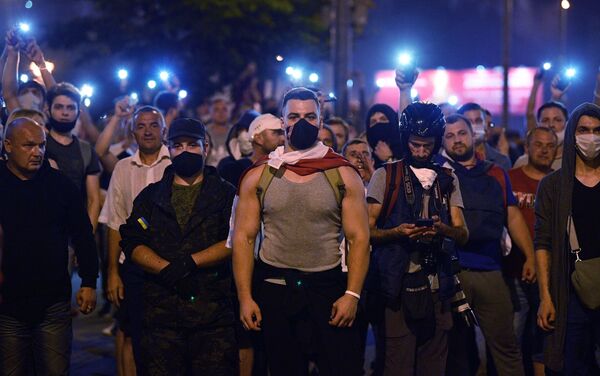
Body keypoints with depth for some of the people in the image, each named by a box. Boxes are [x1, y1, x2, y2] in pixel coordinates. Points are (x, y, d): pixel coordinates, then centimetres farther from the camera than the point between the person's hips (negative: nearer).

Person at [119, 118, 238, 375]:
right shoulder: (151, 195, 15)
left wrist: (190, 262, -16)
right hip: (160, 308, 2)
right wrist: (167, 269, -13)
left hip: (214, 308, -2)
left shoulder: (225, 194, 9)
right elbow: (132, 243, 4)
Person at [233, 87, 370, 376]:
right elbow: (244, 237, 2)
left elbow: (358, 237, -4)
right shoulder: (258, 177, 3)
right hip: (274, 289, 1)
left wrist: (352, 294, -14)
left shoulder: (343, 175, 0)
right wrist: (245, 297, -6)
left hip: (329, 289, -1)